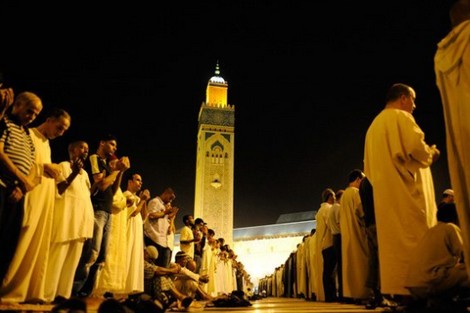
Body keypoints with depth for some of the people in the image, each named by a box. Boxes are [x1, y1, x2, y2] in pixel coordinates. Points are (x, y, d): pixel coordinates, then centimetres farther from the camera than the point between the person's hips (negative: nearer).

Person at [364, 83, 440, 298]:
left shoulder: (374, 125, 23)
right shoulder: (401, 117, -2)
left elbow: (369, 167, 23)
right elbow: (416, 148, -17)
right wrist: (431, 153, 4)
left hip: (385, 194, 8)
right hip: (406, 191, -8)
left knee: (394, 241, 6)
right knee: (415, 240, -9)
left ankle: (398, 292, 7)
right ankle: (414, 291, -11)